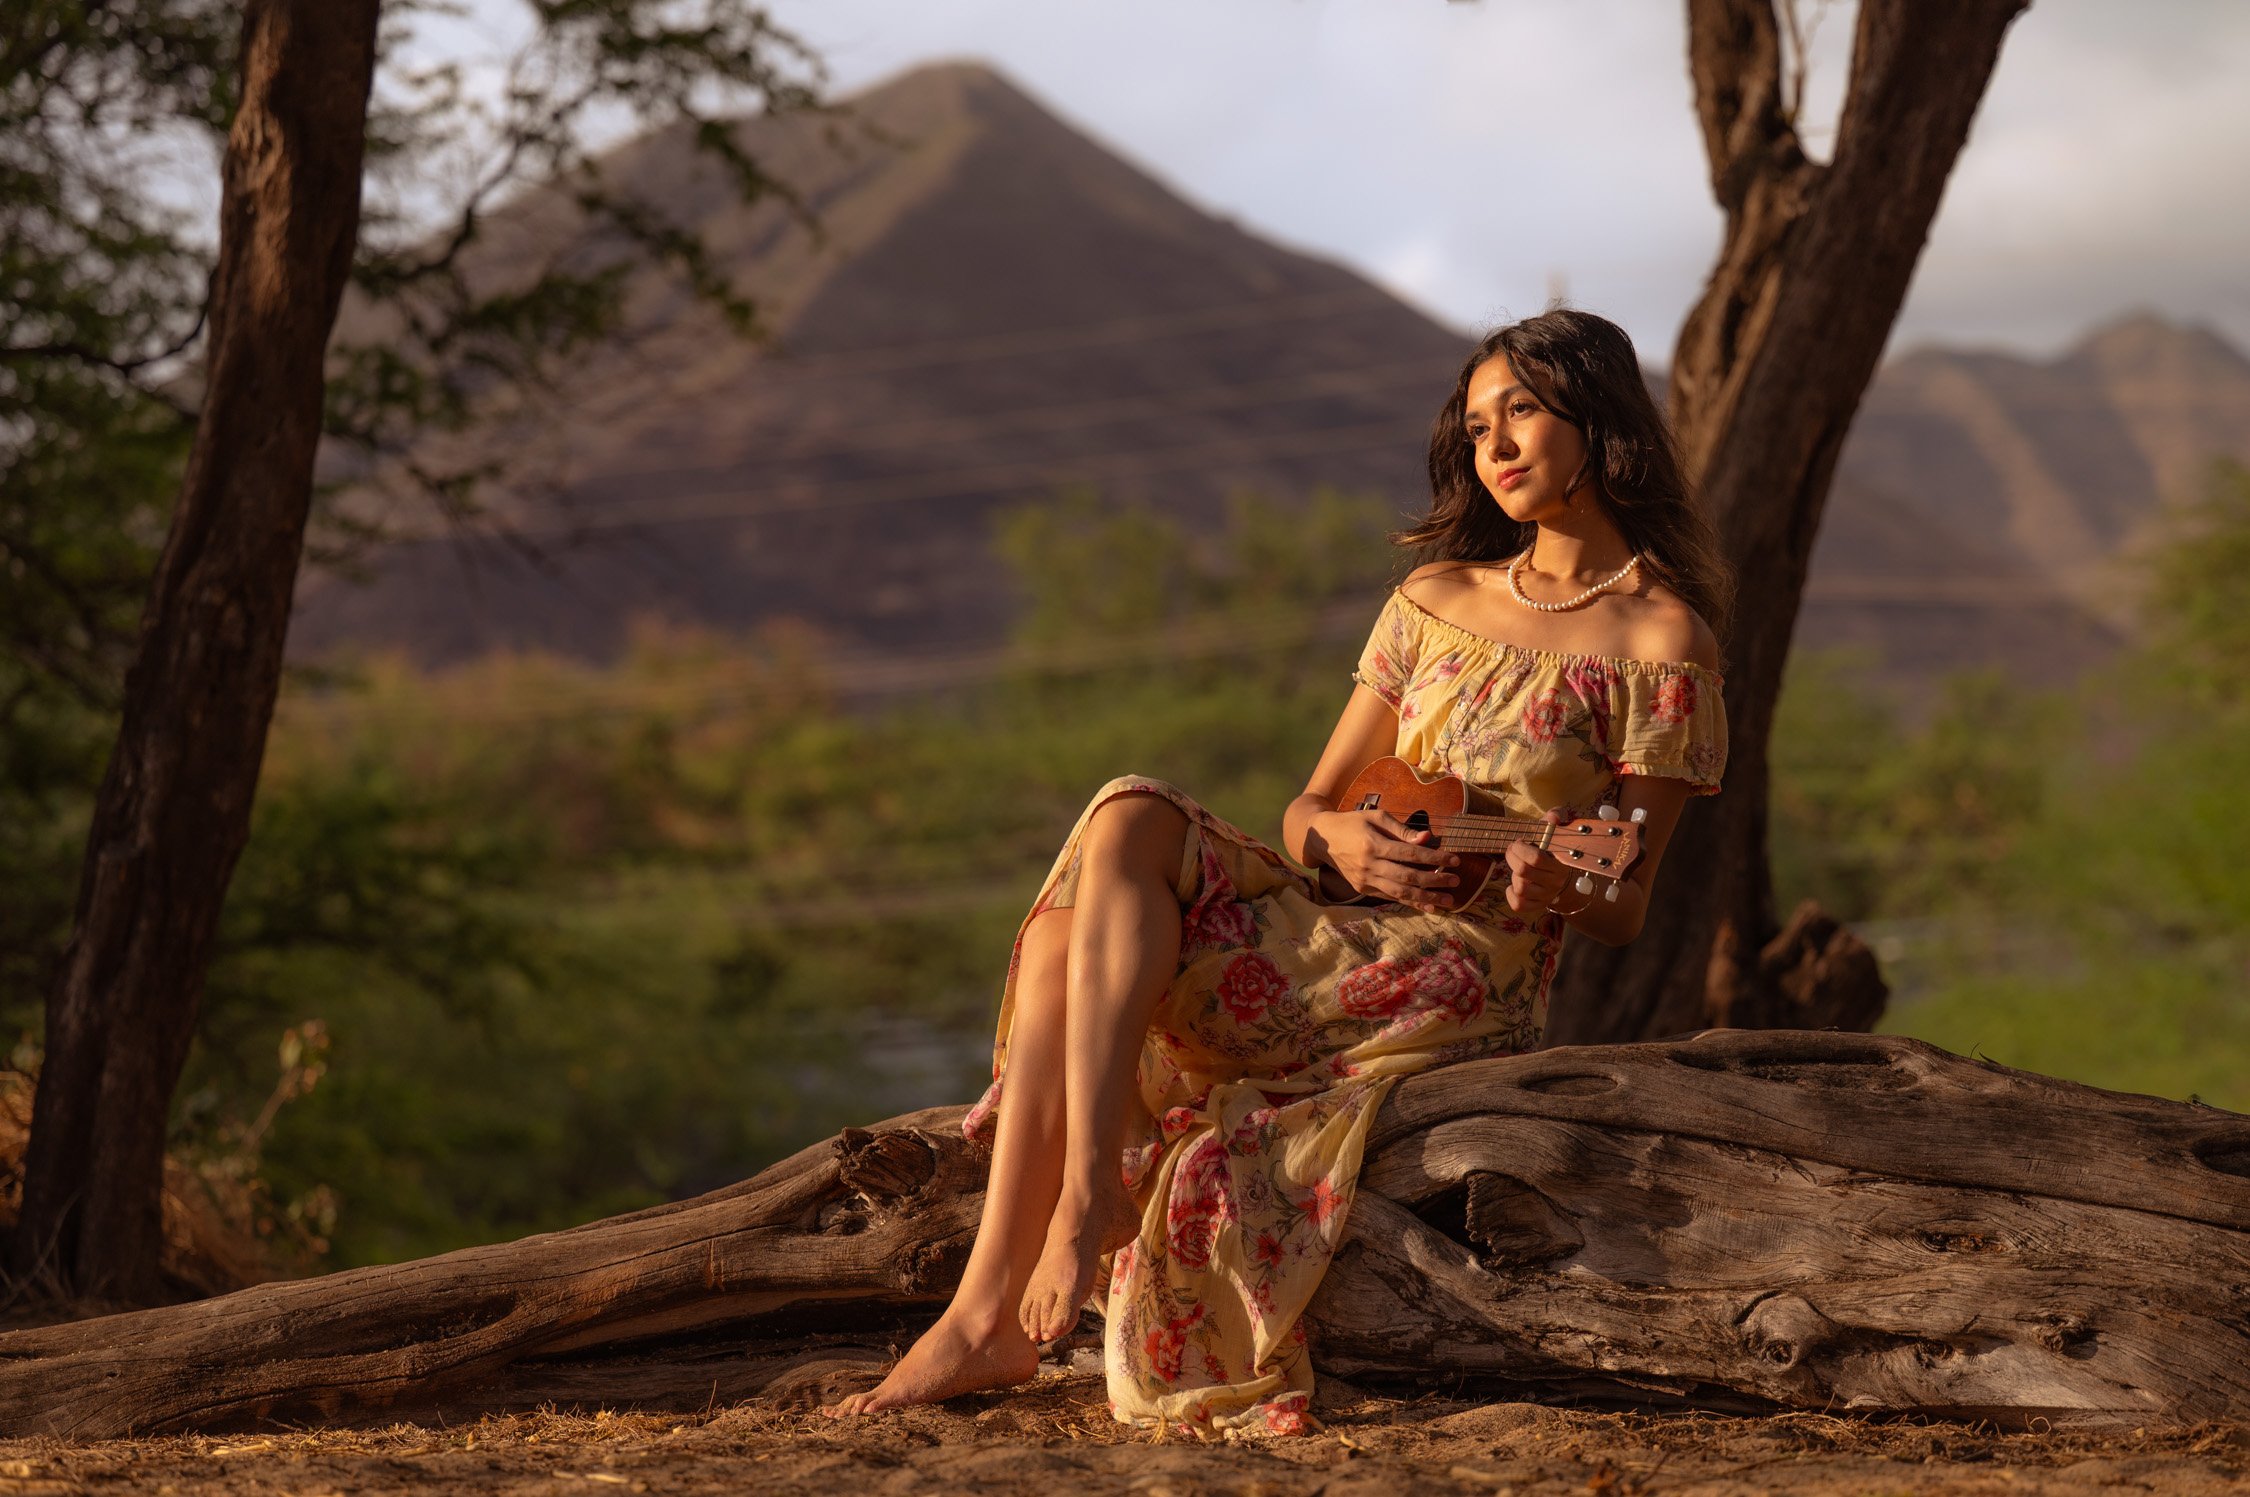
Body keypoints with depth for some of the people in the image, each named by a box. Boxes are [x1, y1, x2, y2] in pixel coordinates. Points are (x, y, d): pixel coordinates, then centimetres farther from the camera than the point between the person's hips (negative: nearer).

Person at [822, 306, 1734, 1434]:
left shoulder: (1663, 642, 1)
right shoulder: (1435, 598, 20)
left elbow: (1621, 914, 1)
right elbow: (1305, 809, 17)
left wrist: (1557, 882, -23)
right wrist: (1341, 840, -8)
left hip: (1469, 973, -6)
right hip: (1335, 919, 6)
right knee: (1124, 822, -25)